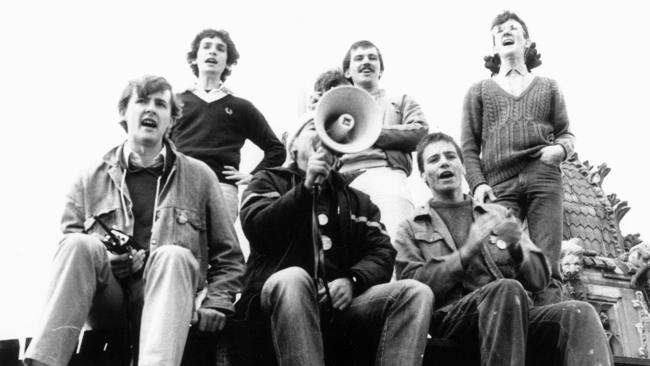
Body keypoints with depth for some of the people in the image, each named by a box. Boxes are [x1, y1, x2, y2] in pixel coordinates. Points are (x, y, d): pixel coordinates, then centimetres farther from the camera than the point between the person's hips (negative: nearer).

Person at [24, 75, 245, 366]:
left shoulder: (199, 176, 13)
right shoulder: (91, 179, 15)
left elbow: (228, 255, 13)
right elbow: (67, 252, 11)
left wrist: (217, 303, -3)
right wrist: (98, 261, -11)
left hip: (164, 299, -1)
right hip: (106, 298, 1)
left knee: (174, 255, -32)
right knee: (80, 244, -27)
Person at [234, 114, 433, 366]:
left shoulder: (357, 200, 25)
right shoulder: (270, 181, 18)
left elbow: (381, 253, 10)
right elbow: (256, 228, -3)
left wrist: (352, 280, -11)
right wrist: (307, 188, -12)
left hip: (340, 300, 3)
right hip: (278, 295, -3)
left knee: (416, 292, -20)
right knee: (293, 278, -38)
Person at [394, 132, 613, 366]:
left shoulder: (499, 214, 24)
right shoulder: (411, 229, 16)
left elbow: (539, 279, 18)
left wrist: (515, 247, -4)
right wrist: (466, 252, -13)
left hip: (514, 314, 4)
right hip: (453, 318, -3)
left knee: (579, 313, -27)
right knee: (508, 289, -35)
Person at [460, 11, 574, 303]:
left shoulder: (548, 87, 25)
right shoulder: (479, 90, 22)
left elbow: (566, 134, 20)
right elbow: (469, 146, 14)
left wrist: (561, 149, -5)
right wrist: (477, 183, -4)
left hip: (544, 177, 1)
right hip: (500, 183, 0)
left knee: (547, 267, -12)